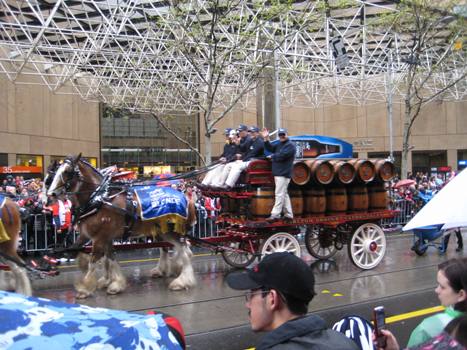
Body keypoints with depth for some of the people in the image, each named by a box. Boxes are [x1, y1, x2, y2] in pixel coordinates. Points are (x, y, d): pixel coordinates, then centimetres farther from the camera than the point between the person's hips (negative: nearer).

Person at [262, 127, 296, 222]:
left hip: (284, 174, -9)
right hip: (278, 173, 9)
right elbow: (270, 148, 8)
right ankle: (288, 214, 18)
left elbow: (282, 156, -19)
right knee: (284, 194, 12)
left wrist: (272, 156, -3)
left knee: (279, 194, -11)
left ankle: (275, 214, -13)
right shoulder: (279, 144, 19)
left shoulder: (290, 145, -8)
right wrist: (266, 139, -6)